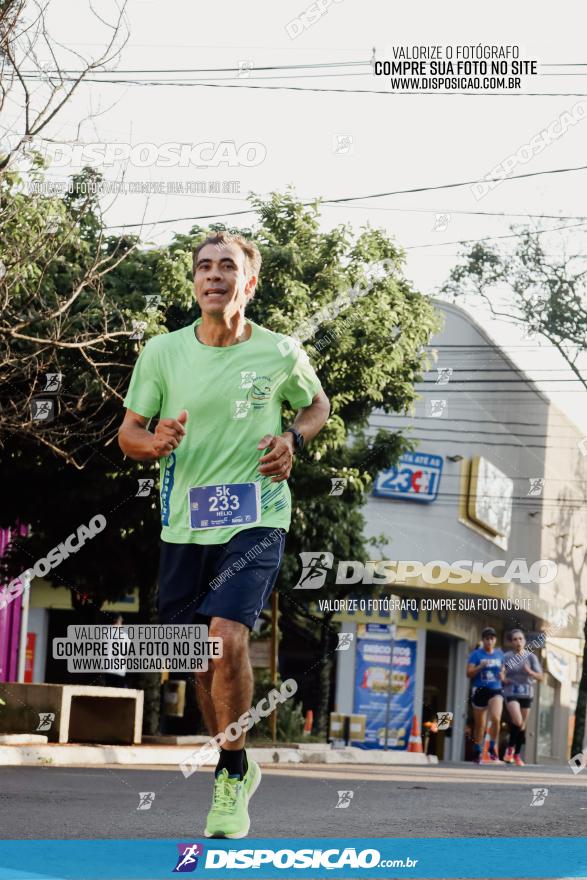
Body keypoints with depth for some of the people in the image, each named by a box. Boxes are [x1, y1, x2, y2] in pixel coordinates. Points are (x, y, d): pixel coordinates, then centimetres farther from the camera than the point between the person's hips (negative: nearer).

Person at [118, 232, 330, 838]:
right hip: (184, 523, 3)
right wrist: (154, 442, -17)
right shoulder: (162, 352, -1)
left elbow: (317, 403, 17)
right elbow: (128, 432, 6)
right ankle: (235, 772, 32)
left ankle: (231, 777, -6)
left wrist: (293, 438, -4)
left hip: (255, 519, -3)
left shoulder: (281, 353, -3)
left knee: (227, 636, -22)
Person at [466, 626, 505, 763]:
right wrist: (480, 666, -21)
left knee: (496, 718, -23)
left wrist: (503, 676, 2)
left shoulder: (499, 654, 10)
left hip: (496, 691, 1)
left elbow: (503, 670, 24)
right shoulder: (476, 654, 0)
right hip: (480, 691, -1)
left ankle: (493, 748, -6)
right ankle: (478, 753, 21)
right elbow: (469, 673, -6)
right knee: (480, 726, 6)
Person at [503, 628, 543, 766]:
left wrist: (530, 672, -18)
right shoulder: (506, 657, 0)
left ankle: (517, 754, 20)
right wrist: (503, 679, -12)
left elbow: (540, 677, 1)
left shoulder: (531, 657, 3)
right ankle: (510, 747, -3)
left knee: (523, 725, 6)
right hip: (511, 693, -2)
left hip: (526, 694, 2)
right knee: (517, 720, -23)